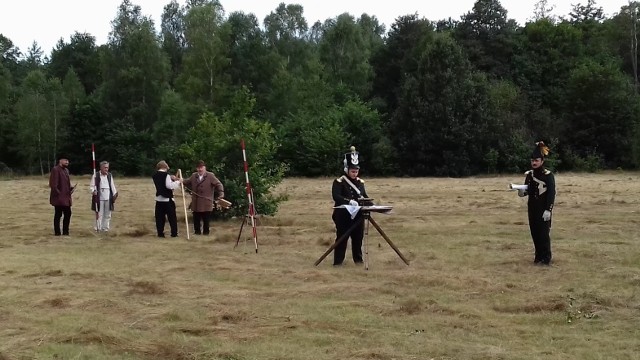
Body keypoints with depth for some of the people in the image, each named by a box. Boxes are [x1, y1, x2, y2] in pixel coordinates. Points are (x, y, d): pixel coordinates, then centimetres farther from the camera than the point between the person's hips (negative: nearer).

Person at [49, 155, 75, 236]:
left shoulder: (66, 170, 15)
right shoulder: (55, 170, -13)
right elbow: (53, 184, -18)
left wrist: (71, 188, 4)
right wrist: (58, 193, -17)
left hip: (66, 197, 9)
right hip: (59, 198, -9)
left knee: (68, 214, 10)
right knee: (58, 215, -1)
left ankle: (65, 231, 19)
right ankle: (57, 232, 7)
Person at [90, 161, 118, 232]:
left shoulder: (110, 175, 11)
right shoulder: (96, 176, -2)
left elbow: (112, 185, 16)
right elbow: (92, 186, -2)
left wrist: (114, 194, 8)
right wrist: (93, 191, -21)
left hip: (108, 199, 4)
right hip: (99, 198, -4)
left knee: (107, 215, 7)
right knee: (99, 214, -2)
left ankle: (105, 228, 15)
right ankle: (98, 228, 4)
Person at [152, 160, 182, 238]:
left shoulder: (155, 176, 7)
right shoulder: (166, 175, -15)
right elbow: (169, 185, -22)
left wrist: (171, 179, 9)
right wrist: (177, 182, -11)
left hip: (159, 199, 6)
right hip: (167, 199, -6)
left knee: (159, 217, 7)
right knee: (172, 216, 3)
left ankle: (160, 233, 5)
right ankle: (174, 233, 4)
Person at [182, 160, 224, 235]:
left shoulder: (210, 176, -4)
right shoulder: (193, 176, 10)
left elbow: (219, 185, -6)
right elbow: (186, 182, 25)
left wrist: (221, 194, -18)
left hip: (206, 203, -4)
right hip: (196, 203, 4)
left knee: (206, 219, 4)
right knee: (196, 219, 6)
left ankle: (206, 231, 15)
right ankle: (197, 231, 17)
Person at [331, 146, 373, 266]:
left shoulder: (360, 182, 10)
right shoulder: (339, 182, -9)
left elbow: (364, 196, 14)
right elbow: (336, 196, -21)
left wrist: (370, 203, -5)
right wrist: (349, 201, -34)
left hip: (358, 215, 5)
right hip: (343, 215, -5)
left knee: (358, 238, 10)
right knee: (342, 238, -1)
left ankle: (358, 259, 21)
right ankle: (338, 261, 6)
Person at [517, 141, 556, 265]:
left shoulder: (548, 175, -11)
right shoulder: (528, 175, 6)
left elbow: (551, 194, -14)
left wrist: (548, 210, -20)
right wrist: (522, 192, -11)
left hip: (543, 209, -6)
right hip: (532, 208, 6)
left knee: (544, 233, -4)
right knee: (534, 232, 10)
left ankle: (546, 258, 4)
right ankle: (539, 255, 21)